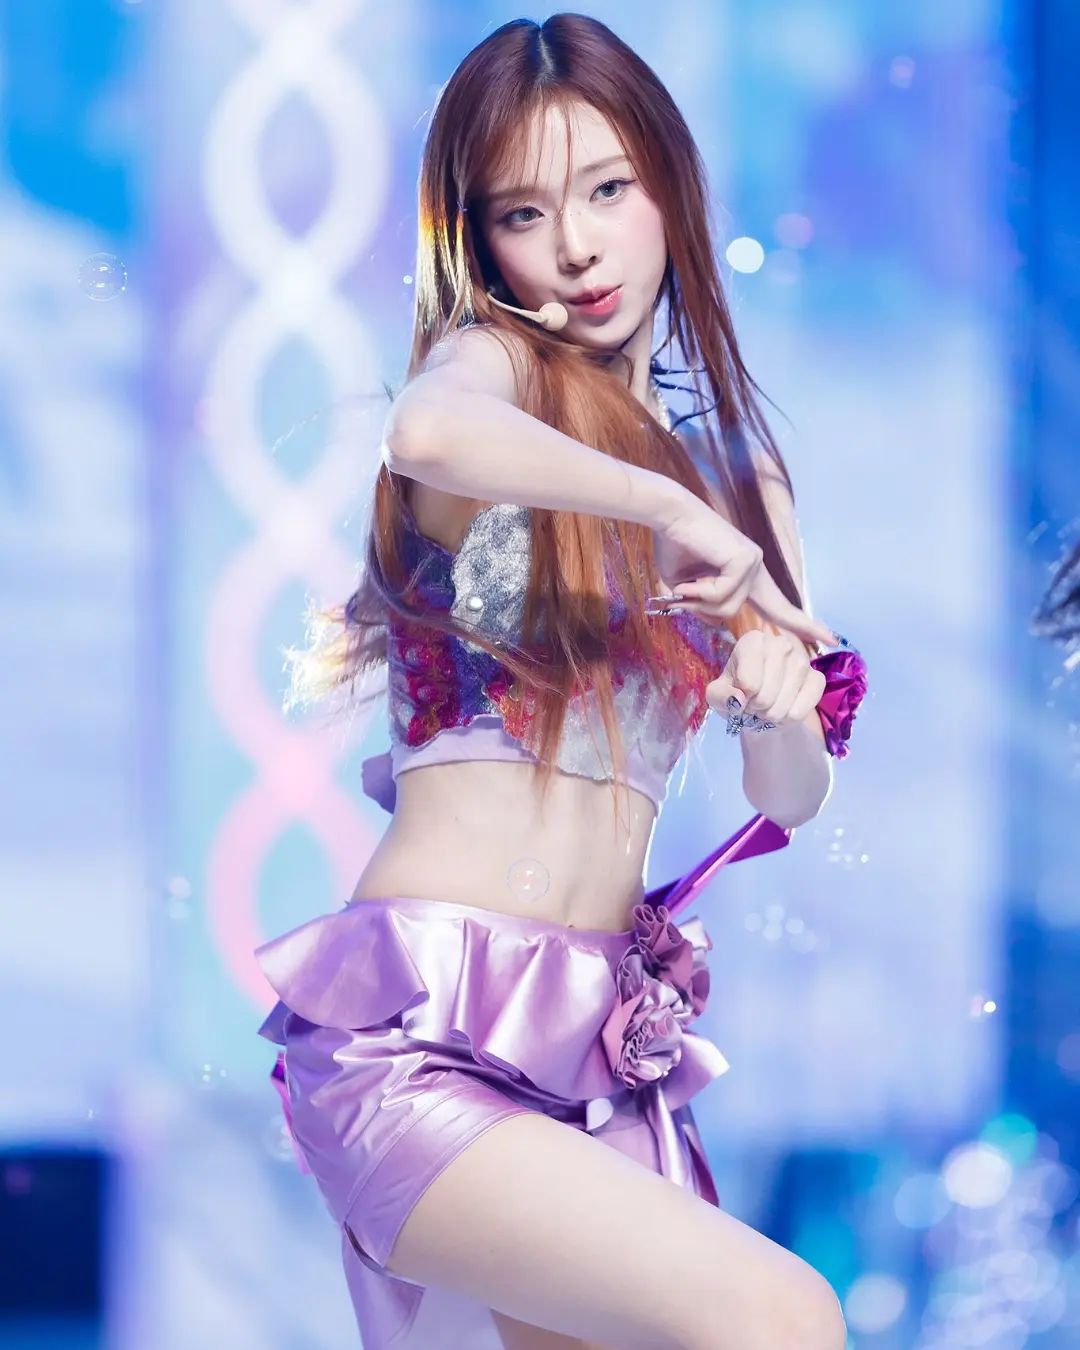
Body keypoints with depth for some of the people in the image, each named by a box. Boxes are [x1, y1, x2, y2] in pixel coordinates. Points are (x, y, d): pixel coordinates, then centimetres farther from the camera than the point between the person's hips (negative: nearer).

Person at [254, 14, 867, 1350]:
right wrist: (674, 512, -21)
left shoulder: (737, 476, 18)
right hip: (420, 1036, -7)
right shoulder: (492, 360, -1)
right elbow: (426, 434, -28)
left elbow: (789, 801, 14)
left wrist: (786, 711, -7)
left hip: (601, 1043, 7)